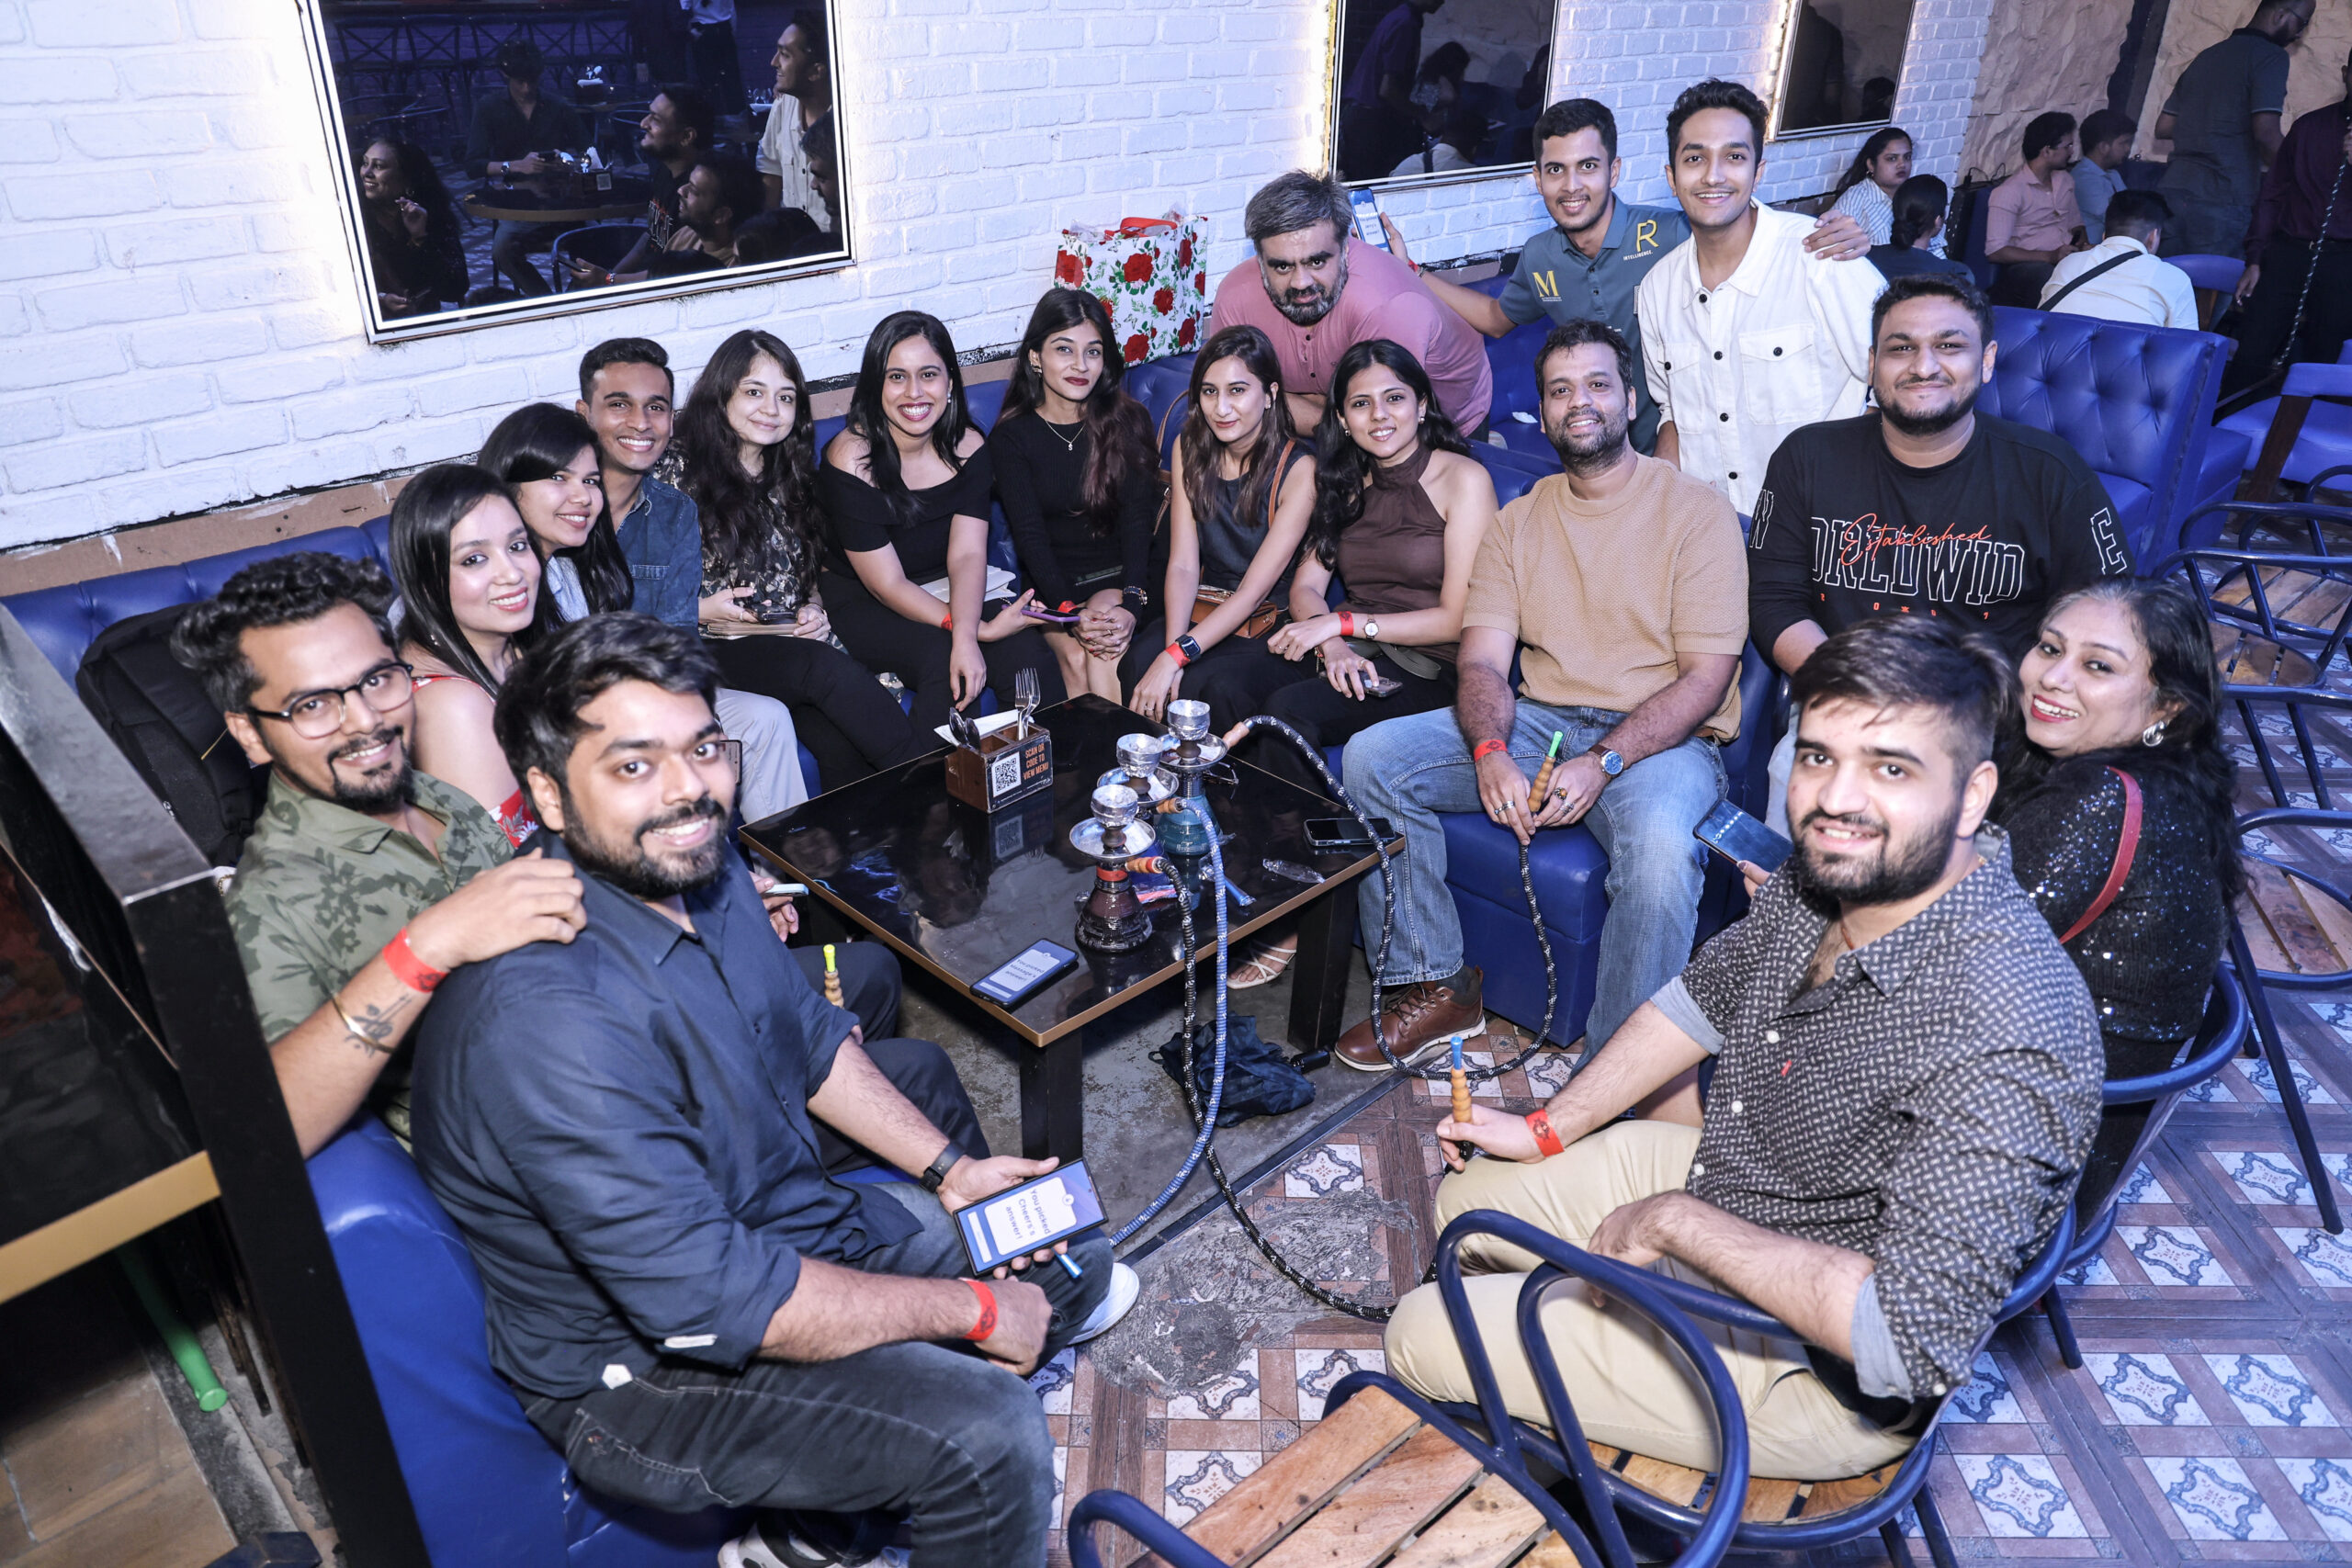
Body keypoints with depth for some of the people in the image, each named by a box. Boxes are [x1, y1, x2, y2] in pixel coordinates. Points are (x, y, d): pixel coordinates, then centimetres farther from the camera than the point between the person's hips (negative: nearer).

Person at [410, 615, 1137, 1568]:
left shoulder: (697, 868, -5)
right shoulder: (545, 1015, -33)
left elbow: (807, 1037, 12)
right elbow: (711, 1300, -32)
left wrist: (946, 1169, 4)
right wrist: (971, 1310, -22)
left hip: (783, 1225, 9)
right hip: (645, 1364, -9)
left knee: (1073, 1263, 13)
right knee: (986, 1434, -26)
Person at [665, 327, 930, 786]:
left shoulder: (792, 477, 17)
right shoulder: (679, 474, 0)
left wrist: (813, 610, 3)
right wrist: (701, 611, -16)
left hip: (796, 641, 5)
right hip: (711, 652, -4)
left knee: (841, 741, -30)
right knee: (826, 668, -34)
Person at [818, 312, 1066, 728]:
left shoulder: (967, 446, -6)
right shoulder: (851, 459, -19)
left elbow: (967, 555, -15)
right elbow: (887, 584, -20)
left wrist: (965, 636, -34)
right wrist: (980, 631, -28)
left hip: (947, 593, 4)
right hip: (863, 604, -4)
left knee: (1030, 653, -20)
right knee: (942, 660, -31)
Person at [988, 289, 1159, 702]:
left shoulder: (1129, 420, 3)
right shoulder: (1011, 436, 1)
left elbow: (1138, 519, -6)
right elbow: (1029, 534, -8)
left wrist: (1130, 601, -23)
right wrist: (1071, 612, -25)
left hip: (1120, 577, 0)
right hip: (1052, 586, 0)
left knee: (1105, 654, -30)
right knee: (1076, 657, -28)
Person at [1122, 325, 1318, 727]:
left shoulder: (1298, 469, -13)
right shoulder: (1189, 447, 2)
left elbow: (1254, 589, -19)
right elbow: (1182, 565, -5)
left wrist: (1176, 657, -30)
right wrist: (1172, 646, -24)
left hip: (1268, 626, -4)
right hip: (1198, 613, 4)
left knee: (1216, 686, -34)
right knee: (1137, 662, -28)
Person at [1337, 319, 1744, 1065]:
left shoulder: (1695, 511, 0)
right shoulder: (1518, 520, 14)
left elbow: (1706, 677, -8)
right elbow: (1482, 660, 3)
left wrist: (1601, 763, -21)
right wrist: (1490, 751, -19)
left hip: (1661, 737, -4)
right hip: (1537, 722, 5)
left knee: (1660, 844, -38)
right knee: (1370, 757, -14)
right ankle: (1433, 988, -6)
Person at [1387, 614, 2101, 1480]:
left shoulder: (2005, 1034, -38)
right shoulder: (1827, 870, -12)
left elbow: (1913, 1340, -41)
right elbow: (1705, 995, 8)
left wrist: (1675, 1222, -30)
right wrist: (1548, 1129, 10)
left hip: (1813, 1369, -8)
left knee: (1422, 1339, -1)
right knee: (1467, 1193, 21)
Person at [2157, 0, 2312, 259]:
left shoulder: (2207, 56, 21)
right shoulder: (2270, 56, -3)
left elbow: (2163, 128, 21)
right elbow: (2266, 133, -13)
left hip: (2172, 191, 7)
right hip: (2219, 200, -7)